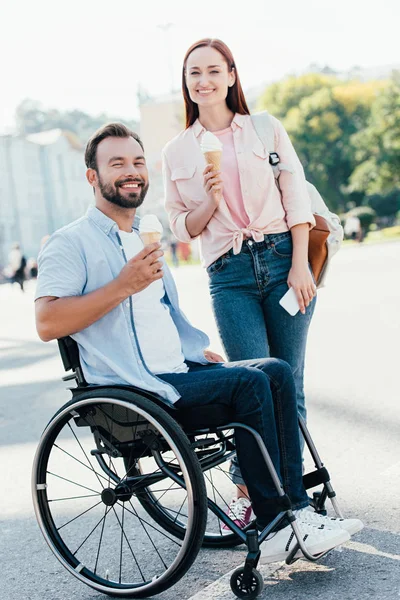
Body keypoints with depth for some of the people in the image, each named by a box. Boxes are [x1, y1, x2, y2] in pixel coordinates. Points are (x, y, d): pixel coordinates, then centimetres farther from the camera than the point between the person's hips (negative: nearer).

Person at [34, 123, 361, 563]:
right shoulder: (71, 243, -5)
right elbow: (47, 323, -19)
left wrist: (198, 351, 16)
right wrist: (124, 285, -21)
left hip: (179, 371, 8)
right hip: (133, 389, -8)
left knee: (276, 372, -11)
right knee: (250, 383, -22)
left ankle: (296, 511, -12)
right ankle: (273, 528, -13)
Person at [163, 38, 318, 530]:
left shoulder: (266, 129, 8)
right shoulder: (176, 152, 11)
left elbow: (296, 198, 4)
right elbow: (181, 227, 11)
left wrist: (300, 265, -5)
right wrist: (209, 202, -9)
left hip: (282, 258, 0)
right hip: (229, 275, 0)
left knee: (288, 381, 2)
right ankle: (247, 491, 5)